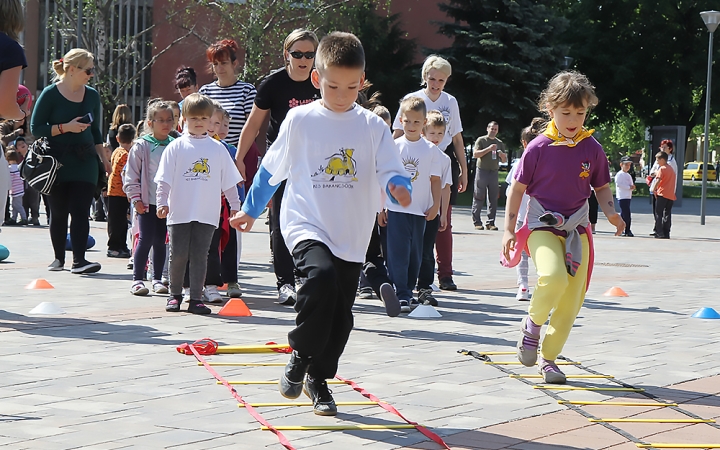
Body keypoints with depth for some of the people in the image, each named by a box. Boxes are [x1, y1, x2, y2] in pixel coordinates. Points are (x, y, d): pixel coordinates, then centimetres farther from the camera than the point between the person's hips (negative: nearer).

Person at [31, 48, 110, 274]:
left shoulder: (92, 95, 9)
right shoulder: (51, 94, -6)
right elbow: (36, 127, -7)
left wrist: (104, 158, 15)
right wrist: (65, 128, -16)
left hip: (85, 161, 3)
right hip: (58, 162, -3)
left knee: (80, 211, -8)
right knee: (58, 212, 5)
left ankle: (79, 259, -13)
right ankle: (59, 257, 18)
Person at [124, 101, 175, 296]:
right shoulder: (141, 146, -4)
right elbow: (131, 175, -3)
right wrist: (136, 199, -7)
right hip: (147, 203, -3)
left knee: (160, 241, 9)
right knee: (145, 239, -6)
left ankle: (157, 279, 18)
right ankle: (137, 279, 0)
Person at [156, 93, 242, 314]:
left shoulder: (217, 148, 8)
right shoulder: (176, 147, 4)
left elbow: (229, 181, 12)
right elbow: (164, 178, 3)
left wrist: (235, 205, 10)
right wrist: (162, 202, -6)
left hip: (207, 214, 1)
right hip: (179, 212, -1)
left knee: (199, 256, 2)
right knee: (178, 255, 2)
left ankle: (196, 298, 6)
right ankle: (175, 295, 18)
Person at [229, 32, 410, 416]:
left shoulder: (372, 127, 2)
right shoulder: (300, 120, 0)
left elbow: (390, 170, -2)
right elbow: (272, 168, 11)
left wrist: (397, 186, -26)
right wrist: (251, 210, 19)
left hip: (351, 237, 3)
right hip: (306, 225, -2)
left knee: (340, 316, 5)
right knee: (322, 276, -30)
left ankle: (319, 379, 27)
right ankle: (301, 355, -11)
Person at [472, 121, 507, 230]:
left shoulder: (500, 143, 17)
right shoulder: (481, 140, 4)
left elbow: (505, 160, 18)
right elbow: (475, 154, -8)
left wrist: (502, 154, -5)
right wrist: (488, 149, -16)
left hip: (494, 172, 4)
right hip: (482, 171, -4)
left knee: (493, 199, 0)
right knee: (479, 198, -4)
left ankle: (490, 223, 1)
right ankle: (477, 222, -1)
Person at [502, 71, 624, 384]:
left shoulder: (592, 149, 2)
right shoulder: (539, 148, -6)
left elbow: (602, 187, 14)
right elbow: (518, 188, 1)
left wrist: (610, 212, -6)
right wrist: (508, 229, -3)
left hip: (577, 229, 4)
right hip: (542, 226, -3)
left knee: (571, 303, 0)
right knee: (553, 277, -30)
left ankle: (548, 358, 16)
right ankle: (533, 321, -1)